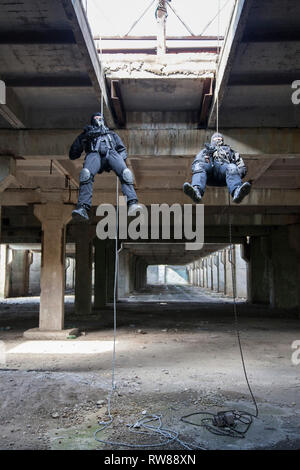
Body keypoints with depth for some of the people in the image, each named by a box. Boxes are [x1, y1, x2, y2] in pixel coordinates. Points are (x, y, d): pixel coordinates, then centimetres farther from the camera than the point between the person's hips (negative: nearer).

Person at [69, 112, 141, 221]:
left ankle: (132, 204, -50)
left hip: (111, 153, 1)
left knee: (126, 173, -33)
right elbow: (73, 155, 30)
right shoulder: (88, 133, 38)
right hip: (94, 154, -1)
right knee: (86, 174, -37)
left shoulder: (111, 134, 43)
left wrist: (122, 158, 6)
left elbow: (122, 150, 31)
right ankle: (83, 208, -50)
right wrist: (81, 138, 16)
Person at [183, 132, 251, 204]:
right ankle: (196, 191, -62)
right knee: (199, 166, -34)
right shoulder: (205, 150, 42)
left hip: (223, 166, 0)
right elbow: (196, 162, 24)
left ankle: (237, 191, -65)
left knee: (232, 168, -35)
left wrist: (240, 171, 3)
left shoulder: (228, 149, 42)